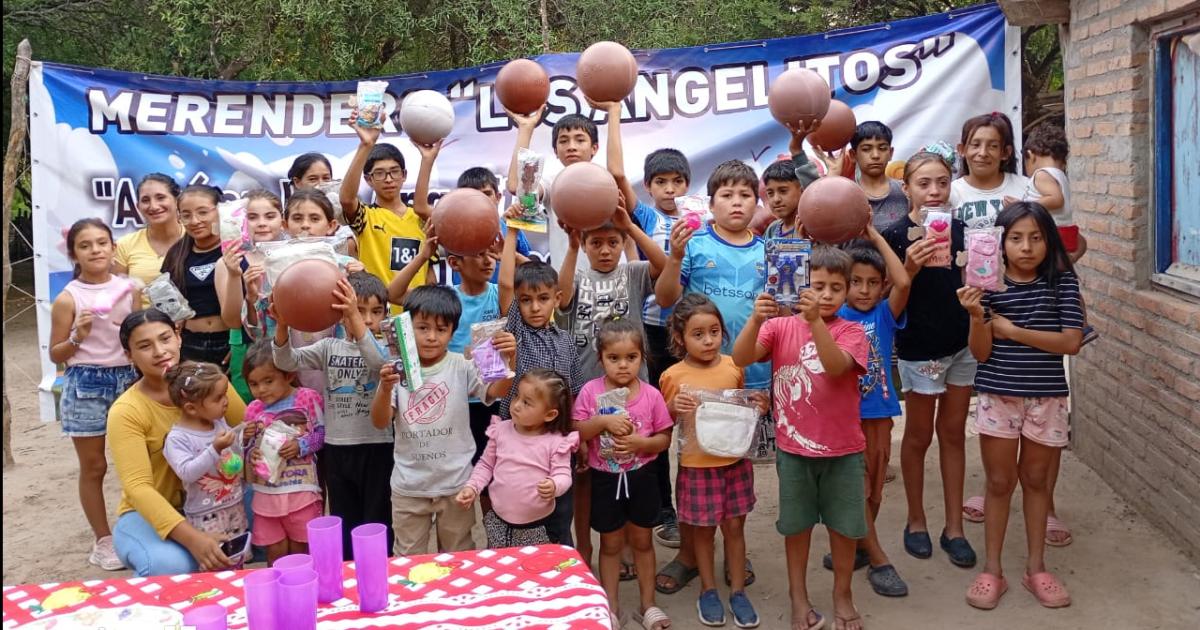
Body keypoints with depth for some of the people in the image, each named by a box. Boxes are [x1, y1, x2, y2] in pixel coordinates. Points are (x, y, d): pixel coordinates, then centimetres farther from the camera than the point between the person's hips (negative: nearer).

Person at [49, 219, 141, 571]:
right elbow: (55, 355, -3)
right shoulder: (68, 298, -7)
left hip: (127, 378, 3)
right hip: (86, 385, -3)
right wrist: (78, 337, -19)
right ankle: (103, 540, 18)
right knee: (93, 466, 7)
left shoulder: (129, 290, 2)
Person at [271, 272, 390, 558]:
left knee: (377, 523, 4)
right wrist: (283, 324, -26)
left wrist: (356, 318, -40)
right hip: (336, 448, 3)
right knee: (343, 524, 15)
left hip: (376, 447, -3)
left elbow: (378, 362, -28)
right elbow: (286, 362, -6)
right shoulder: (329, 347, 5)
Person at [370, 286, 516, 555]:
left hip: (455, 482, 0)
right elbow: (380, 422, -11)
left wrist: (509, 360, -38)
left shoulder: (462, 366, -8)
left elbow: (495, 391, -21)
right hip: (409, 485, 1)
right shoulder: (398, 370, -6)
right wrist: (385, 388, -29)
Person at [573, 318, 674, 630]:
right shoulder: (590, 391, -10)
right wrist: (603, 421, -24)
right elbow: (575, 433, -9)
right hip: (605, 478, 0)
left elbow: (665, 438, -4)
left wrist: (641, 443, -22)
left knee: (642, 541, 16)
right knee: (611, 543, 14)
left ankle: (648, 604, 29)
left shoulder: (651, 395, -9)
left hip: (641, 477, 1)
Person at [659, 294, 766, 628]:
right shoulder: (674, 376, -9)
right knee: (703, 530, 10)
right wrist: (674, 408, -19)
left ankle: (738, 591, 24)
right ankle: (708, 591, 27)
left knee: (734, 526, 11)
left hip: (735, 461, 2)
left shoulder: (734, 367, -2)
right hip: (697, 465, -2)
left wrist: (759, 406, -7)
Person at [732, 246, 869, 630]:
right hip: (793, 447, 0)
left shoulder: (851, 332, -6)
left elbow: (836, 366, -27)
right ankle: (798, 597, 28)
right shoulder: (781, 326, -4)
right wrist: (756, 318, -35)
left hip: (842, 449, 0)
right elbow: (740, 359, -18)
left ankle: (842, 596, 30)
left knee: (843, 527, 11)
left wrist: (815, 320, -40)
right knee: (797, 525, 12)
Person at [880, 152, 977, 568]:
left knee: (953, 433, 12)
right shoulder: (896, 236, -11)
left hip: (962, 344, 4)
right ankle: (916, 521, 26)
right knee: (918, 435, 9)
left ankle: (954, 527, 21)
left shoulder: (960, 230, 3)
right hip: (919, 347, -4)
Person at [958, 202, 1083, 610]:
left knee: (1036, 480, 13)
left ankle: (1036, 568, 26)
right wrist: (977, 316, -25)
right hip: (998, 396, -1)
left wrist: (1012, 330, -15)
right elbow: (980, 353, -7)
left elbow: (1072, 341, -13)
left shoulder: (1062, 281, -4)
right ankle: (992, 569, 18)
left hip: (1047, 398, 1)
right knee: (999, 483, 7)